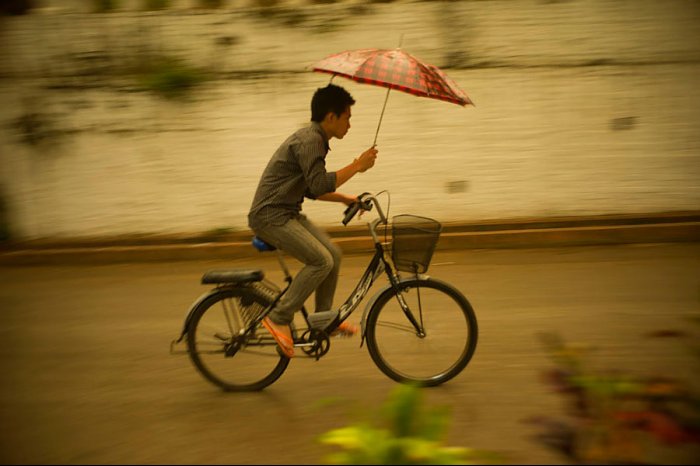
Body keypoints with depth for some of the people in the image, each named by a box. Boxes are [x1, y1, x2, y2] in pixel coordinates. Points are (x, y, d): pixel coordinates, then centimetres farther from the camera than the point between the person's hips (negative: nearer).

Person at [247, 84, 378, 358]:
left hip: (286, 213, 10)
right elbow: (320, 185, -28)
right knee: (321, 261, -19)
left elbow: (312, 189, 23)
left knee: (333, 253, 6)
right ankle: (279, 319, -11)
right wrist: (358, 165, -21)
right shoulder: (309, 140, -17)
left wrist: (345, 199, 14)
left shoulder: (312, 139, 16)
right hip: (270, 216, -10)